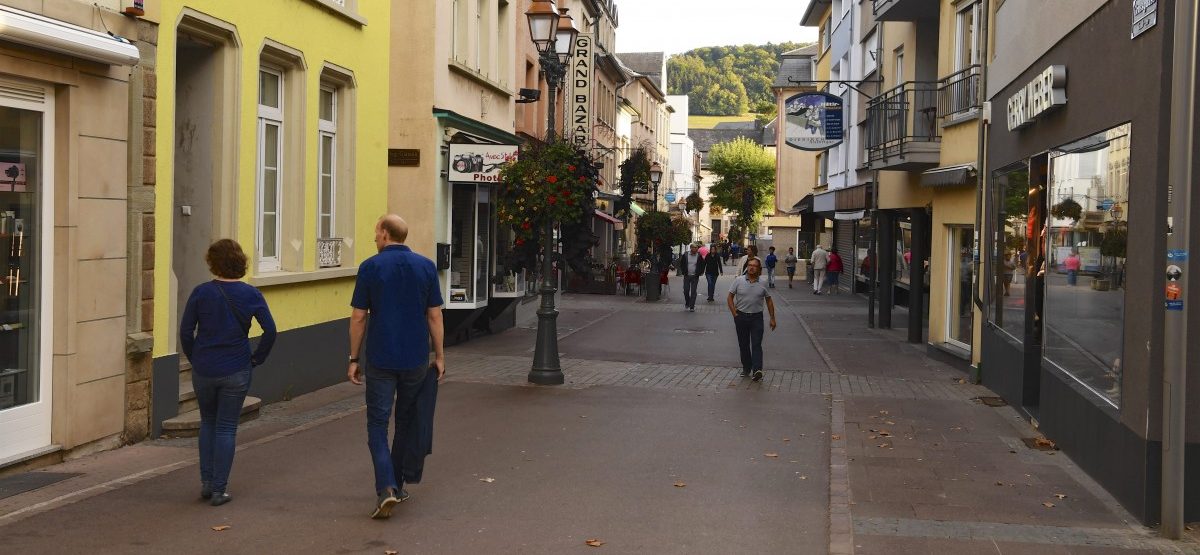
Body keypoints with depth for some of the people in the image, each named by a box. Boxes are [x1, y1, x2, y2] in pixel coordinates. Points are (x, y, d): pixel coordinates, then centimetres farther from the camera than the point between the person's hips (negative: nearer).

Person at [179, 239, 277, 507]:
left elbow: (186, 331, -3)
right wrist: (256, 359, 3)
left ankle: (206, 483, 20)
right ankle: (219, 489, 7)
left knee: (207, 423, 19)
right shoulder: (250, 294, -6)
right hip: (236, 372, -1)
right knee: (226, 428, 7)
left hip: (204, 371, 1)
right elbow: (270, 331, -9)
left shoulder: (201, 292, -6)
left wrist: (195, 359, 11)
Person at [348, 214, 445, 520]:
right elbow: (434, 316, 1)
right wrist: (439, 356, 10)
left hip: (380, 360, -3)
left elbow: (358, 317, -4)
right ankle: (397, 485, 25)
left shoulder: (370, 267, -5)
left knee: (378, 424, 3)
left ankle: (386, 487, -14)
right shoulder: (426, 266, 1)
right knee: (407, 421, 18)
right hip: (416, 358, 3)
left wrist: (353, 359, 4)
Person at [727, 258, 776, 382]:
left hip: (757, 317, -1)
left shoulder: (762, 284, 2)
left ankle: (757, 370, -18)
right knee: (743, 344, 9)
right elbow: (730, 298, 2)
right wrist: (735, 314, -5)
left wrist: (772, 318, 8)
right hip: (741, 316, 1)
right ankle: (746, 368, 21)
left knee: (756, 344, -9)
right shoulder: (738, 281, -1)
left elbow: (769, 301, 11)